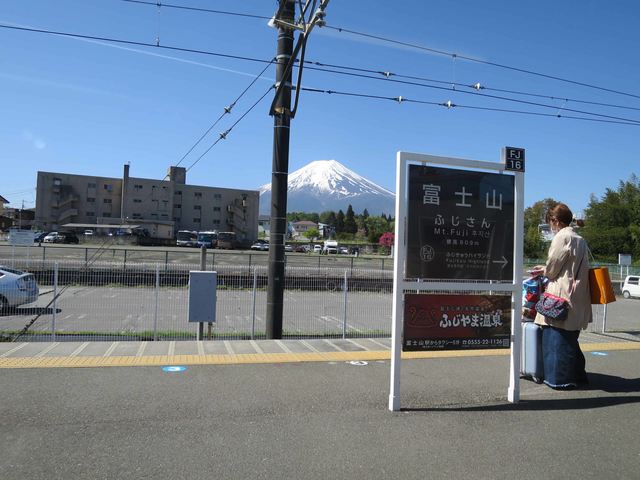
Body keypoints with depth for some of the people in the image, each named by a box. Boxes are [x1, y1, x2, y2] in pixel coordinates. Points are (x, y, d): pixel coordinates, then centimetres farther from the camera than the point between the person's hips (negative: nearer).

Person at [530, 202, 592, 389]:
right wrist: (546, 269, 19)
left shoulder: (562, 238, -13)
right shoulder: (580, 239, 14)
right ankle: (578, 374, 25)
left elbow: (553, 269, -12)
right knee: (571, 336, 18)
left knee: (558, 337, -2)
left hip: (562, 295, -9)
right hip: (578, 296, 9)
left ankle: (562, 378, 4)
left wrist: (543, 271, 10)